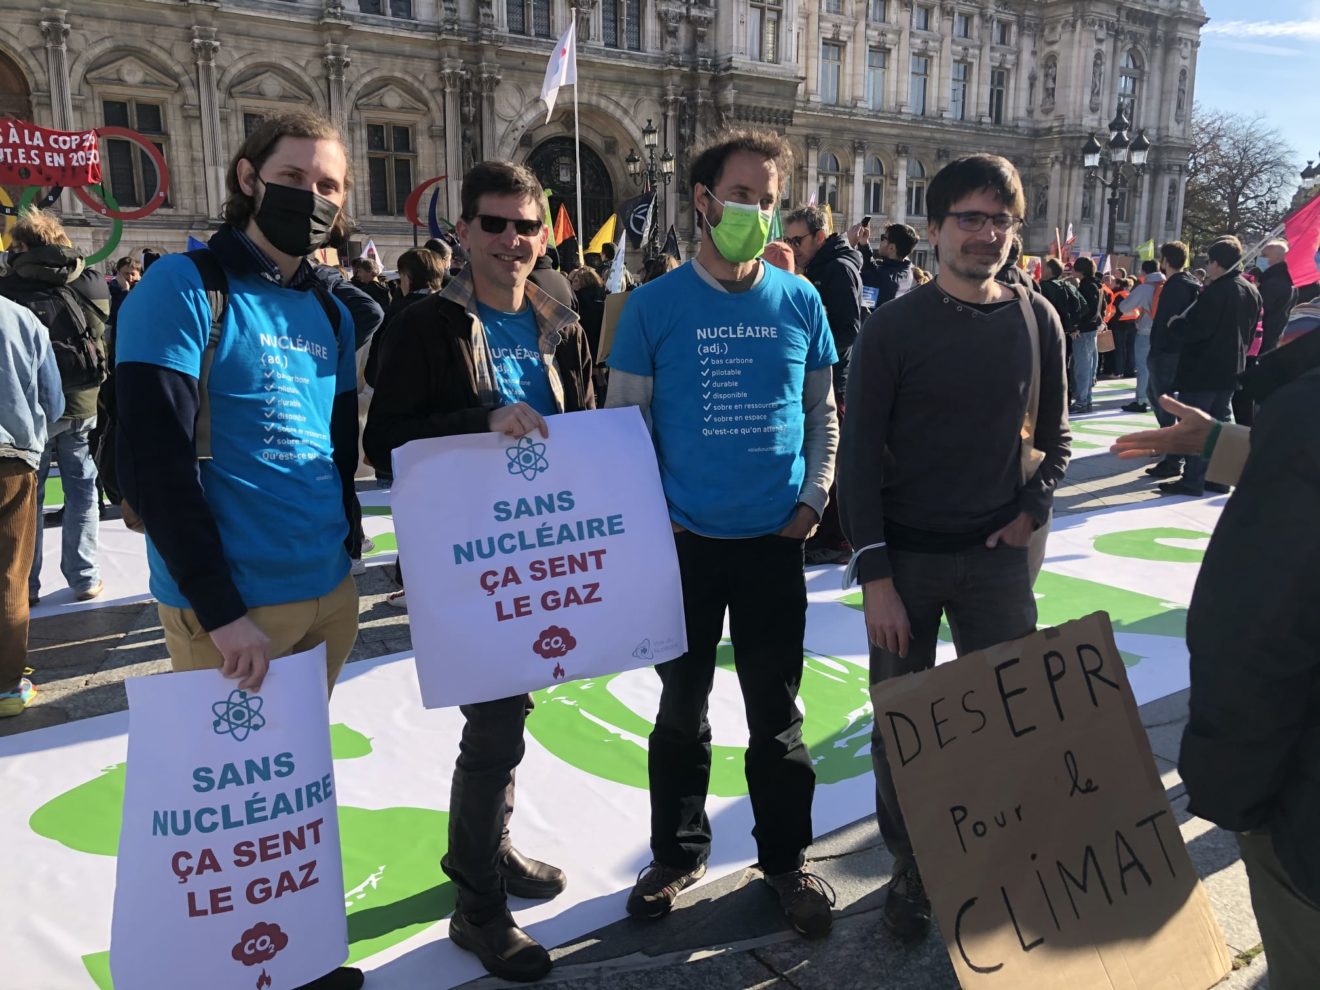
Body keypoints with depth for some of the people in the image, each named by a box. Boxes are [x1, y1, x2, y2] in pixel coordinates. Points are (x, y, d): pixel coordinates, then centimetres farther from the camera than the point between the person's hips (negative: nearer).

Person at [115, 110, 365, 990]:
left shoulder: (329, 310, 10)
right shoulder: (185, 288, -10)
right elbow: (154, 467, -17)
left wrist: (345, 552, 10)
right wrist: (221, 610, -20)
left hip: (328, 595, 7)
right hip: (231, 605, -6)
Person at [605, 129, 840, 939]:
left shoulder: (801, 302, 2)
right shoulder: (655, 305, -4)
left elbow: (823, 414, 9)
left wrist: (812, 501, -1)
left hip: (775, 540, 1)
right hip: (684, 540, -1)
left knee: (777, 710, 11)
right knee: (682, 706, 13)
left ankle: (786, 856, 30)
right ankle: (678, 853, 32)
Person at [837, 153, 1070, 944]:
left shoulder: (1037, 320, 3)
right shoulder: (894, 328, -6)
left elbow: (1054, 433, 14)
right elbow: (860, 454, -8)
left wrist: (1034, 506, -3)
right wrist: (874, 573, -12)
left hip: (997, 554, 2)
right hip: (906, 554, -2)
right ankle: (912, 869, 27)